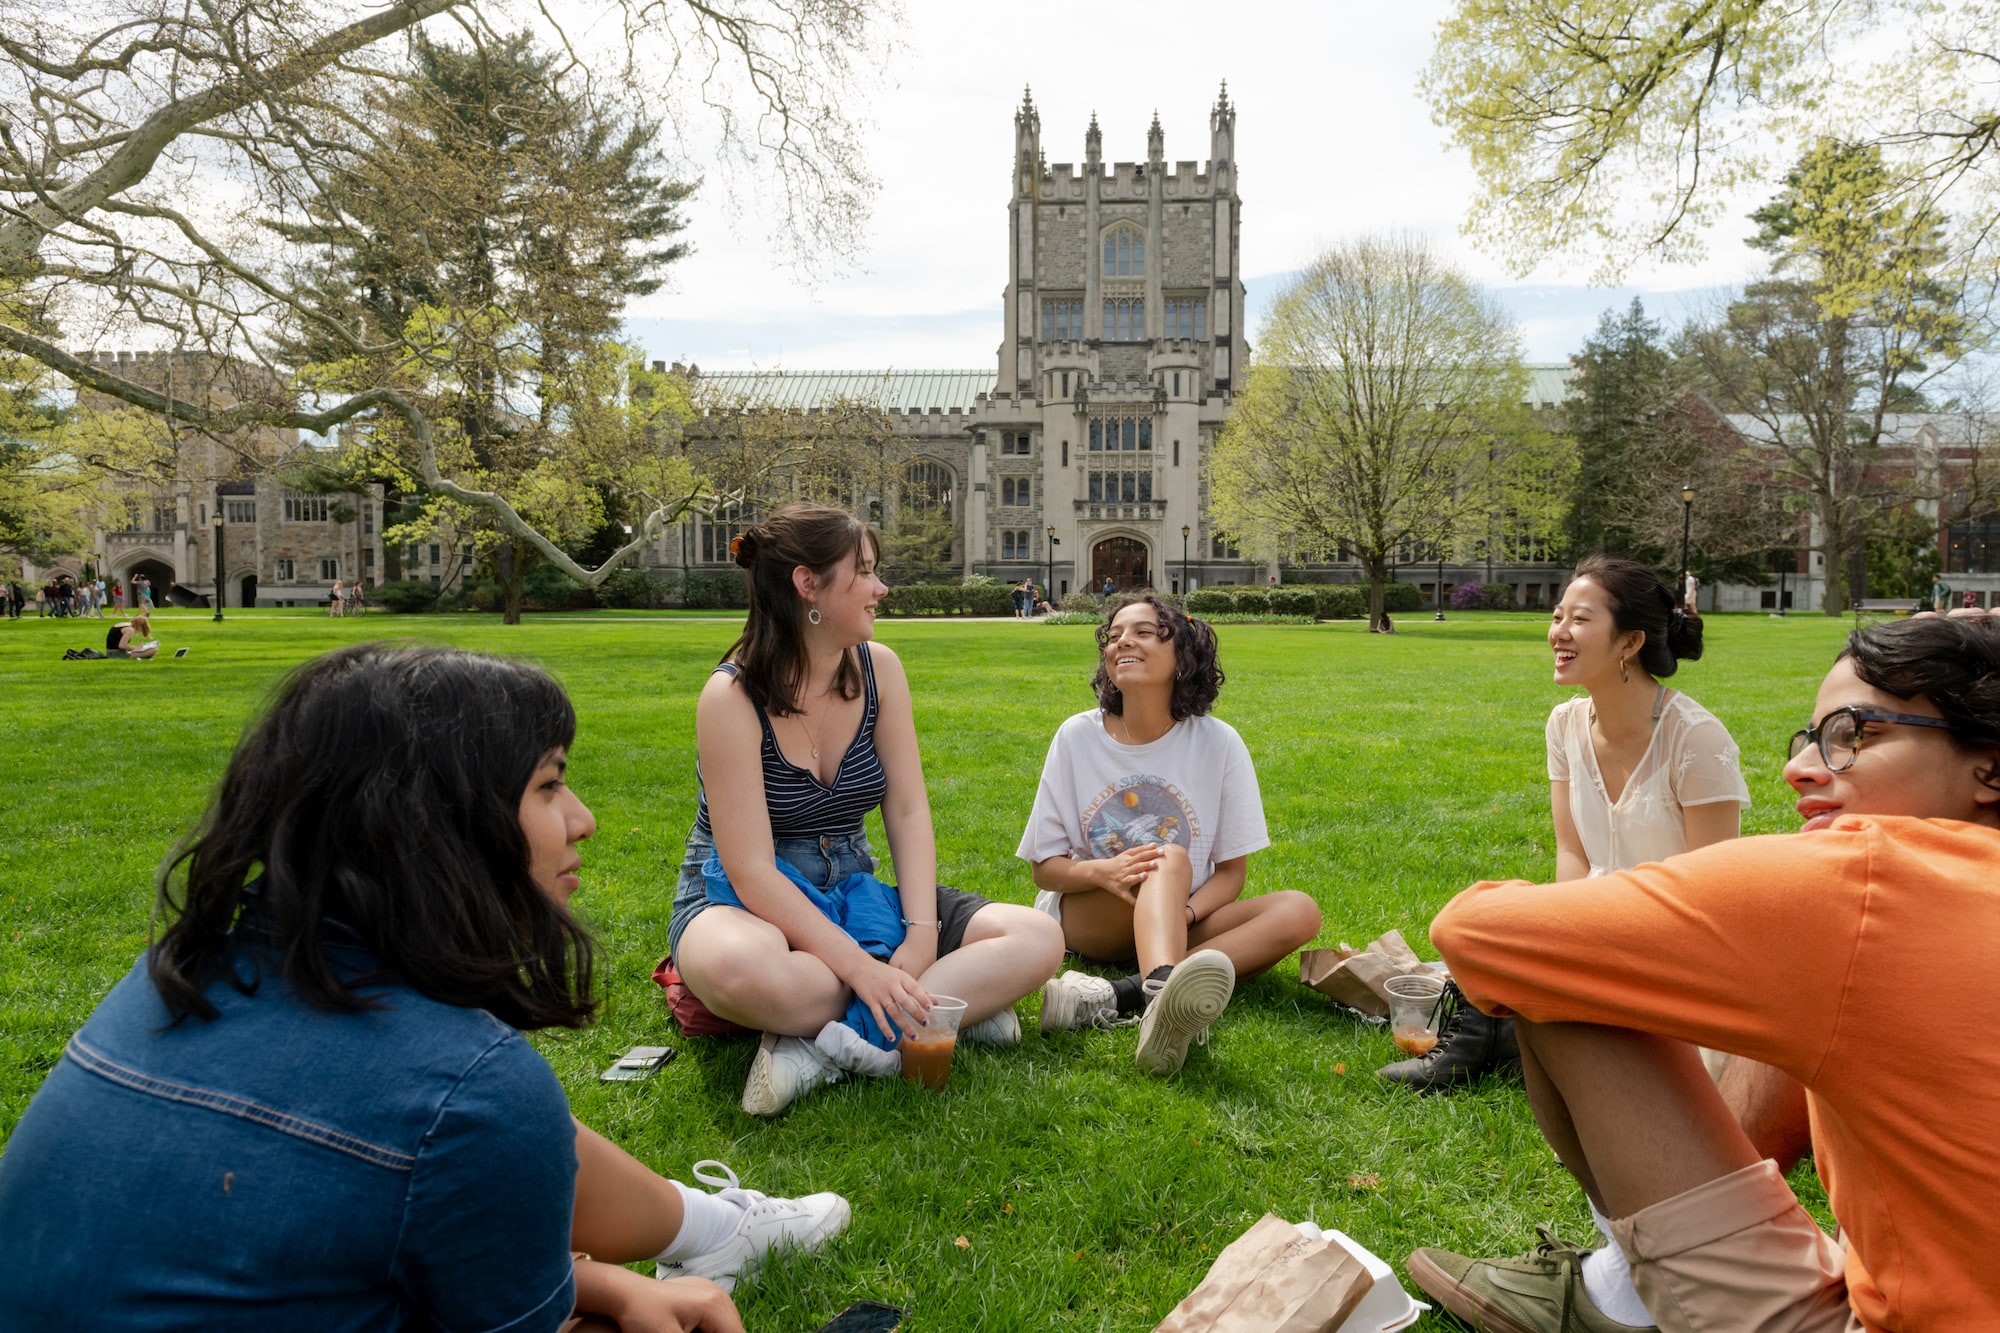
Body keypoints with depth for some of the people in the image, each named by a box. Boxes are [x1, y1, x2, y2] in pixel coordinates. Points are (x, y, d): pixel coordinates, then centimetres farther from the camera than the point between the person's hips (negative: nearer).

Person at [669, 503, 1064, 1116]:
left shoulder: (879, 669, -2)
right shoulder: (733, 695, -18)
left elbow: (908, 811, -3)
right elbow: (752, 870, -23)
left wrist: (922, 934, -18)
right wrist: (862, 969, -30)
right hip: (747, 903, -5)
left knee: (1039, 939, -14)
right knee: (738, 968, -44)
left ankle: (823, 1049, -25)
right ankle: (956, 1004, -22)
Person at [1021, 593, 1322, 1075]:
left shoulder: (1218, 741, -4)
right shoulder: (1078, 736, -4)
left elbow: (1232, 871, -1)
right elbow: (1045, 868, -2)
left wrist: (1186, 913, -24)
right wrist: (1102, 871, -25)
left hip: (1182, 917, 2)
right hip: (1083, 919, -2)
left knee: (1299, 911, -23)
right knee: (1172, 860, -31)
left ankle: (1117, 997, -42)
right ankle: (1162, 996, -63)